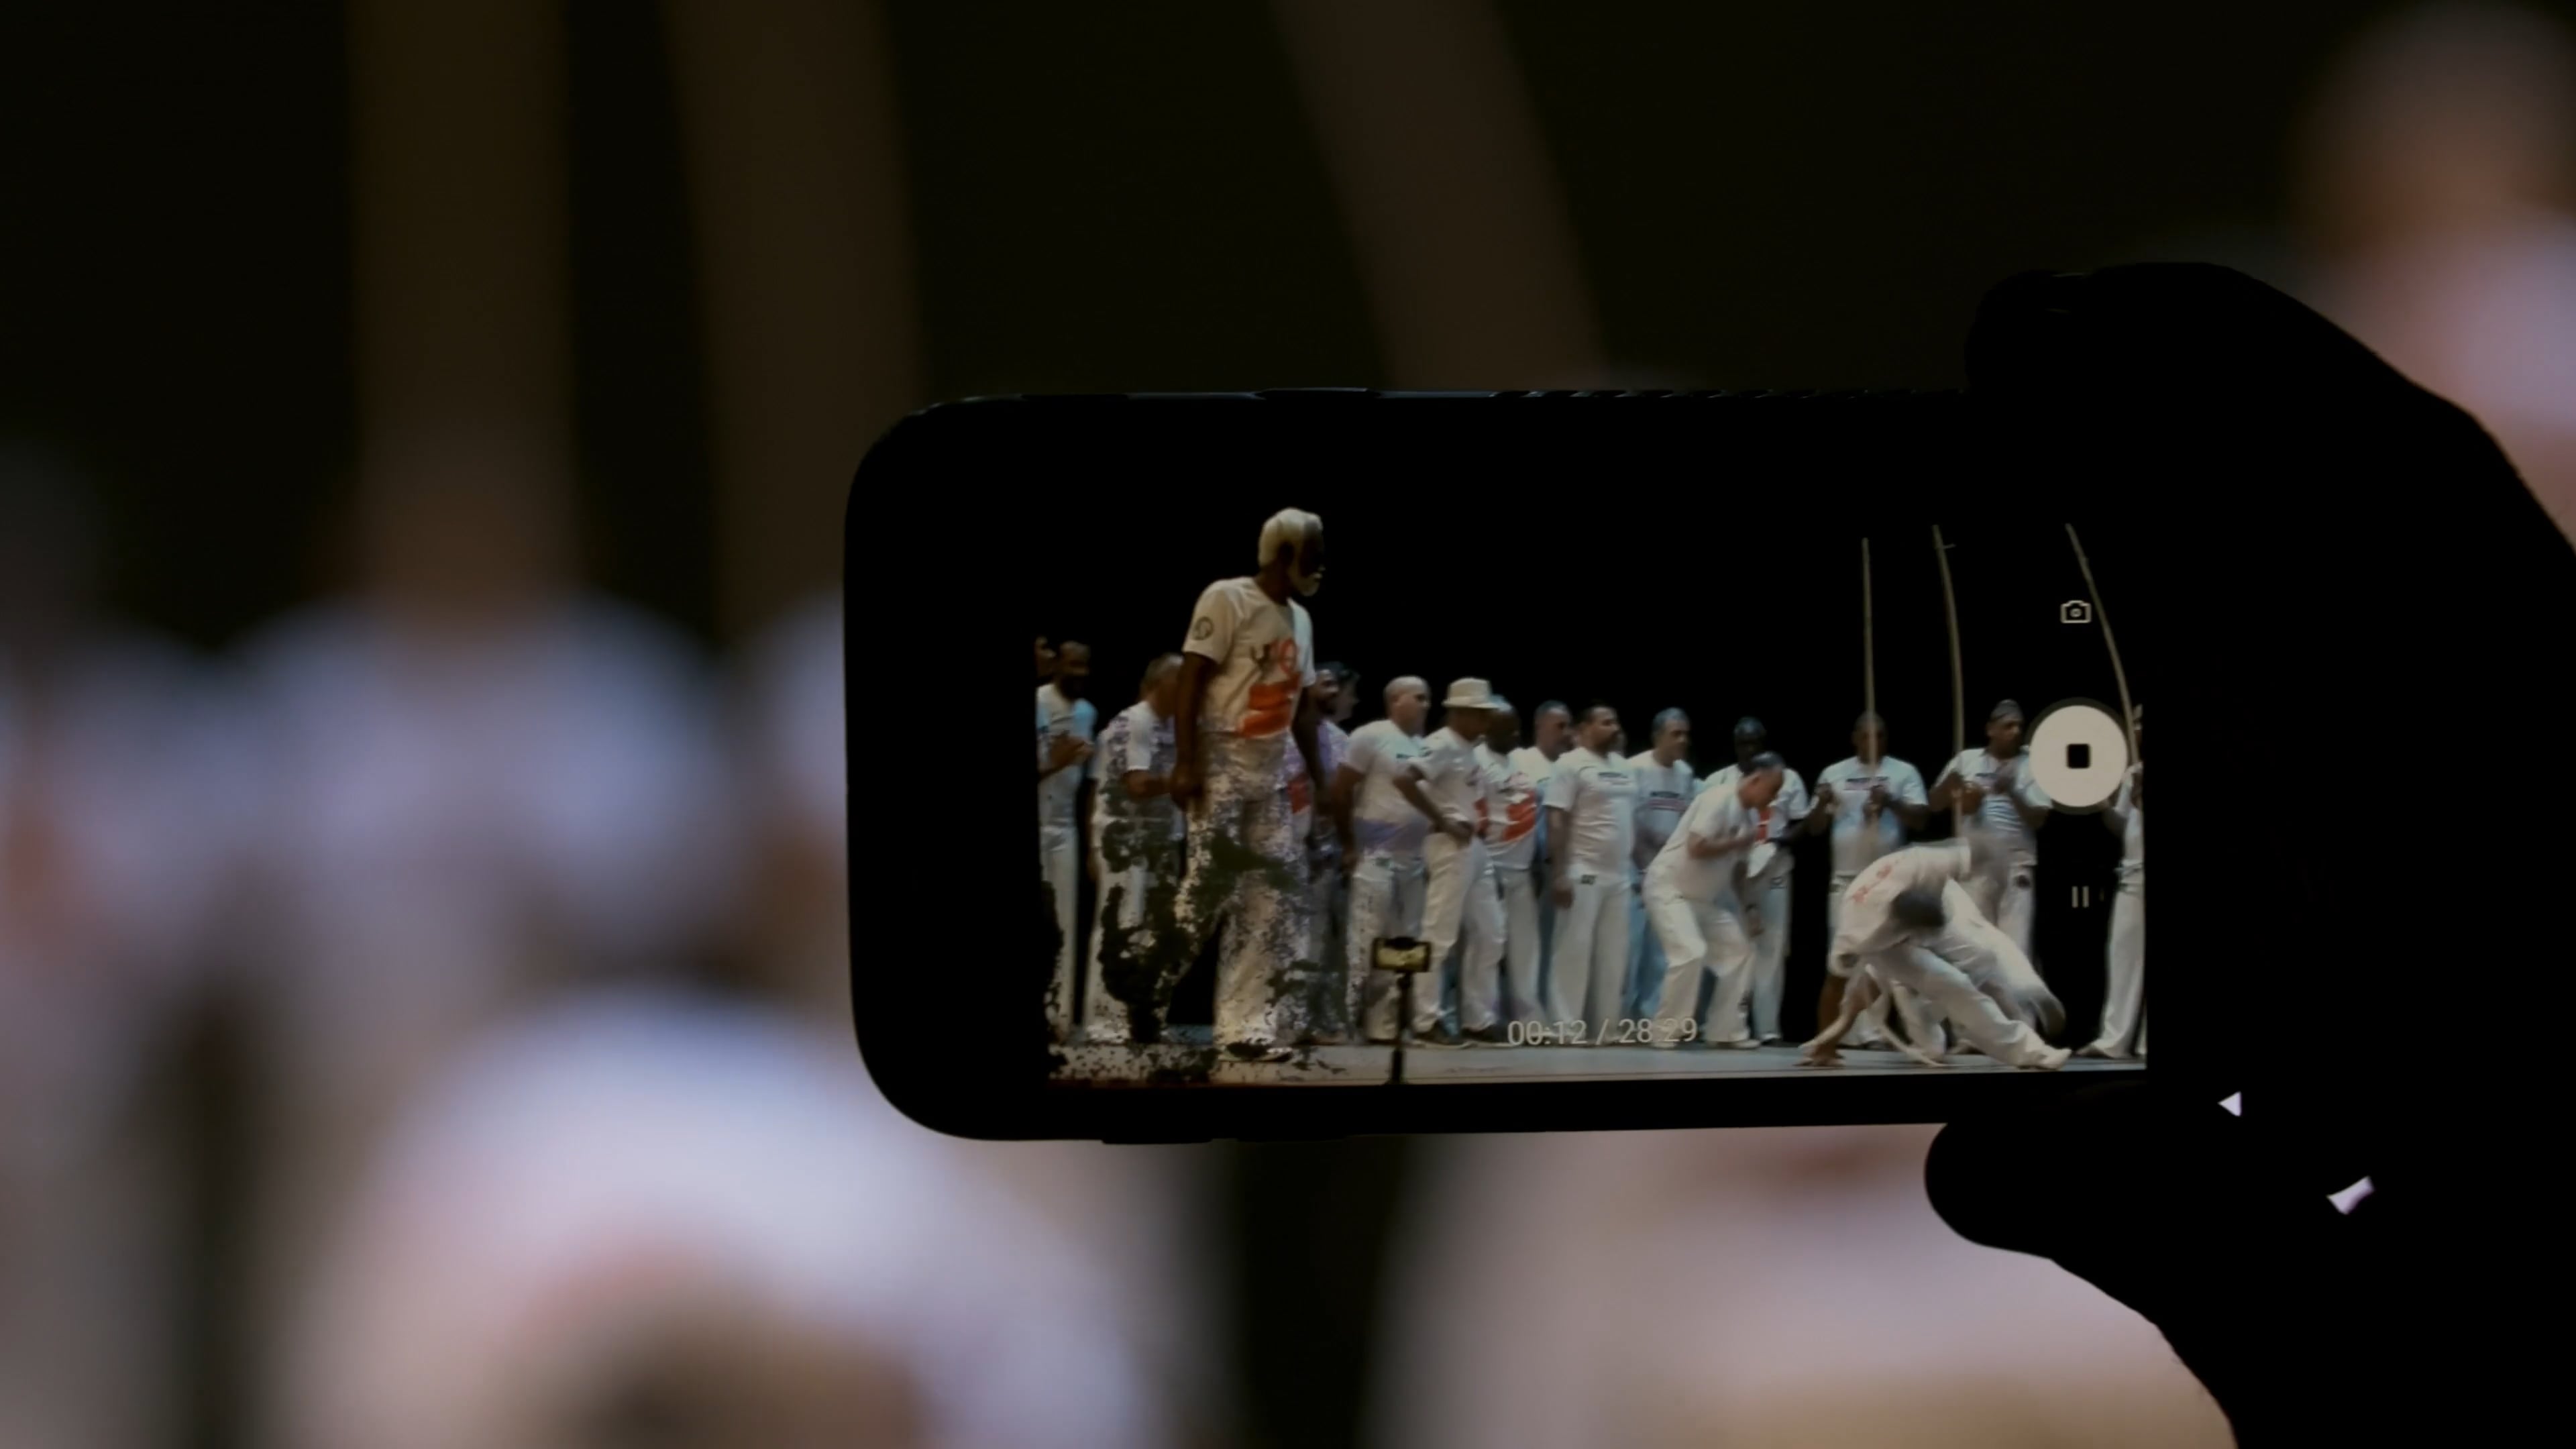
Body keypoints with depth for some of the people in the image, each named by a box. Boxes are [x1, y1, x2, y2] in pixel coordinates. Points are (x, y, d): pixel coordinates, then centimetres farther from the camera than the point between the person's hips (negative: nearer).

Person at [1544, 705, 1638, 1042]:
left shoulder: (1624, 768, 16)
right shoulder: (1571, 765, -7)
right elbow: (1557, 821, -12)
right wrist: (1559, 873, -18)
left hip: (1618, 875, 7)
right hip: (1583, 874, -7)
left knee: (1613, 954, 7)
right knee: (1575, 950, -7)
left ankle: (1605, 1027, 12)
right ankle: (1567, 1028, -6)